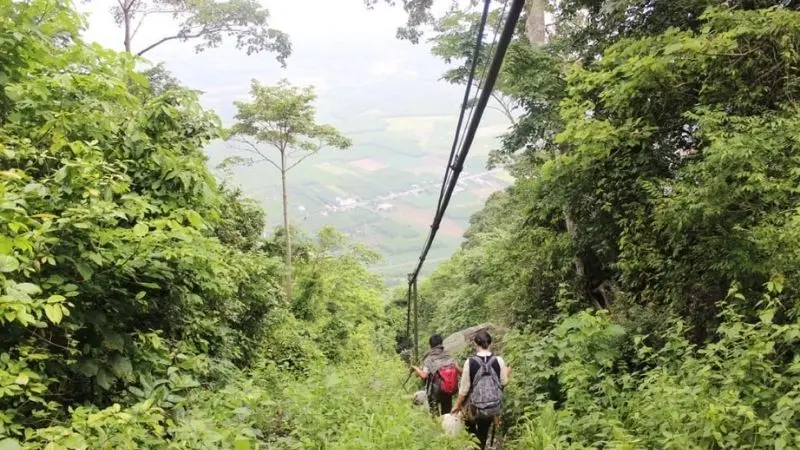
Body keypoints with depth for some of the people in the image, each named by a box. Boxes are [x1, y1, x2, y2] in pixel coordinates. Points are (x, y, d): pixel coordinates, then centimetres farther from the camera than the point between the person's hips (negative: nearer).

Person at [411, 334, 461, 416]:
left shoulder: (429, 358, -10)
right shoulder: (448, 356, 1)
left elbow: (424, 375, -18)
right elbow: (459, 370, 1)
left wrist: (416, 368, -2)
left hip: (435, 391, -4)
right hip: (449, 390, 4)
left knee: (435, 414, 8)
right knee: (446, 412, 18)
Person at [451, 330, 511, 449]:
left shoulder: (470, 362, -18)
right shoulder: (499, 361, -13)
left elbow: (464, 388, -11)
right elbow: (504, 382, -1)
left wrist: (457, 405, 3)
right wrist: (507, 372, 20)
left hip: (474, 406, -2)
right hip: (493, 407, 2)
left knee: (470, 428, 25)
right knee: (483, 432, 24)